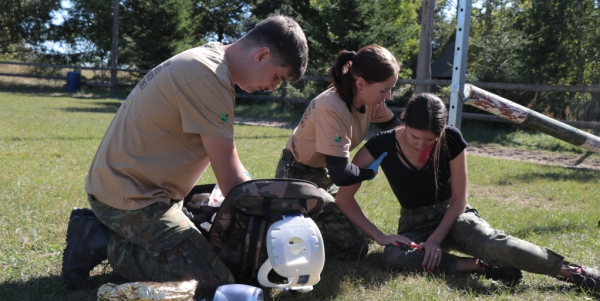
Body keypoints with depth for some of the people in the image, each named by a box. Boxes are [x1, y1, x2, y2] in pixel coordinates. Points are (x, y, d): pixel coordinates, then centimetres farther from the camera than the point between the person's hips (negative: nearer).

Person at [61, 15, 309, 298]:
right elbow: (229, 176, -18)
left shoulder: (205, 60, 9)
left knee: (207, 238, 23)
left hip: (124, 185, 10)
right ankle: (105, 245, -4)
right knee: (216, 280, -13)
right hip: (129, 197, -10)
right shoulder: (208, 77, -23)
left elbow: (225, 157, 14)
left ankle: (103, 228, 16)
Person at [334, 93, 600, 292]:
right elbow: (344, 196, -16)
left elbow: (459, 199, -8)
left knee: (492, 244, -36)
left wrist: (436, 239, -20)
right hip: (413, 224, 1)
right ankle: (481, 267, -28)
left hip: (452, 215, -1)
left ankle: (575, 273, -26)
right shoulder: (381, 146, -19)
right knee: (393, 257, -36)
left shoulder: (452, 141, -17)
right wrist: (379, 236, -22)